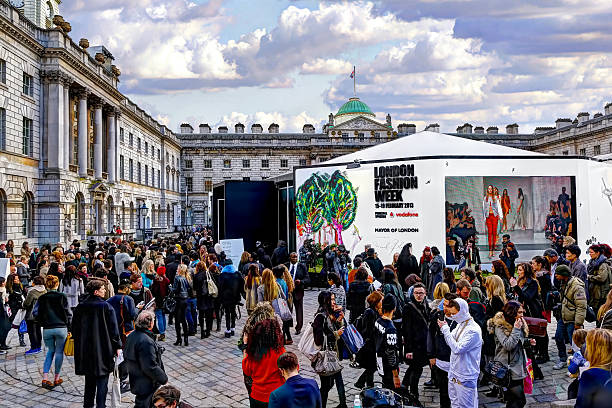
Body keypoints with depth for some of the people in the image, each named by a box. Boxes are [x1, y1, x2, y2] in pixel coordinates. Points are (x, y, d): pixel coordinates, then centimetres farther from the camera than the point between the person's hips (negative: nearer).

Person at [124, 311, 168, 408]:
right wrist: (164, 378, -15)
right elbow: (150, 367, -29)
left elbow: (126, 355, 16)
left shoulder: (131, 335, 2)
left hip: (135, 381, 9)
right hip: (146, 385, -9)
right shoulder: (146, 342, -30)